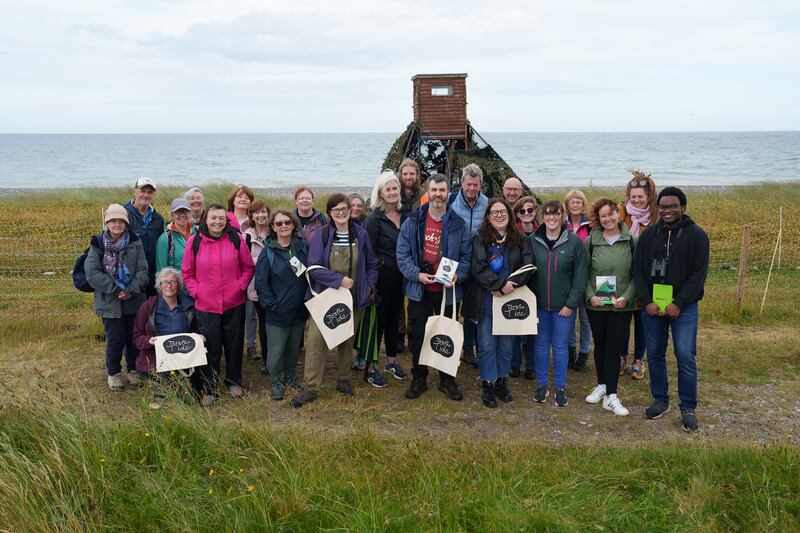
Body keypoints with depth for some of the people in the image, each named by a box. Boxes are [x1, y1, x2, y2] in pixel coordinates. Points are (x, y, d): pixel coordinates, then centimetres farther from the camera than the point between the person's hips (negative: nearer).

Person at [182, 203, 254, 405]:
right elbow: (187, 273, 4)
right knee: (210, 349, 5)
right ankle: (208, 390, 20)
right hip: (206, 305, -1)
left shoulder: (236, 239, -3)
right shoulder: (194, 241, -5)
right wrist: (196, 291, -6)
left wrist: (241, 286, -5)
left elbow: (248, 267, 6)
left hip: (234, 304, 1)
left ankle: (234, 382, 34)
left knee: (234, 345, 14)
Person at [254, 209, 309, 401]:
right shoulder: (268, 251, -9)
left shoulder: (302, 246, 1)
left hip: (299, 309, 4)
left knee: (294, 346, 17)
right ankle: (275, 381, 22)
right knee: (276, 349, 3)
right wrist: (271, 304, -12)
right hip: (277, 311, -4)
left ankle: (290, 374, 38)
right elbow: (260, 282, -8)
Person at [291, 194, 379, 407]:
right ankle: (310, 387, -2)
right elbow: (314, 268, -12)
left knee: (347, 340, 14)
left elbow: (371, 264, 13)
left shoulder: (360, 234, 2)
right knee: (316, 340, -9)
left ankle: (343, 380, 31)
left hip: (353, 298, 3)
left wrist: (370, 287, 1)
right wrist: (339, 280, -19)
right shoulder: (321, 235, -6)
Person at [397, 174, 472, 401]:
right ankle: (418, 379, 24)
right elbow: (402, 254, -2)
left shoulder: (458, 225, 0)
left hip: (448, 290, 0)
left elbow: (467, 256, 3)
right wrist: (417, 274, -16)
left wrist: (458, 275, -15)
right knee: (418, 336, 9)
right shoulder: (412, 222, -2)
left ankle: (447, 380, 25)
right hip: (419, 289, 0)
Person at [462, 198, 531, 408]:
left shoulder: (519, 240, 4)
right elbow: (478, 268, -12)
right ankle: (487, 384, 15)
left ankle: (502, 381, 26)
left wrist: (511, 285, -18)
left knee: (506, 344, 10)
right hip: (486, 301, -2)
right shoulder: (480, 239, -3)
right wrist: (500, 285, -20)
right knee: (487, 345, 2)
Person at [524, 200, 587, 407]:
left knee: (560, 345, 7)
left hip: (563, 305, -1)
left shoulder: (573, 241, -6)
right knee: (541, 343, 11)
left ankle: (560, 387, 20)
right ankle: (541, 385, 24)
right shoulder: (533, 240, -1)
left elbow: (580, 275, -5)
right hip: (539, 304, 2)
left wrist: (571, 303, -9)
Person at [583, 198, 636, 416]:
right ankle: (601, 386, 29)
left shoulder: (631, 241, -2)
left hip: (621, 305, -1)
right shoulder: (590, 241, 0)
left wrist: (627, 297, -12)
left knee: (614, 348, -3)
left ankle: (611, 396, 1)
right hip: (596, 304, 1)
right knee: (600, 346, 13)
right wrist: (590, 296, -10)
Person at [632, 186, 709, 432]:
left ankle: (688, 408, 8)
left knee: (686, 356, -5)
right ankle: (660, 400, 25)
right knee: (654, 354, 10)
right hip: (652, 306, 3)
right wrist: (646, 301, -8)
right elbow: (638, 270, 4)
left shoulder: (697, 235, -4)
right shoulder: (648, 235, 6)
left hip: (683, 307, -3)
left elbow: (699, 273, -8)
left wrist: (679, 304, -14)